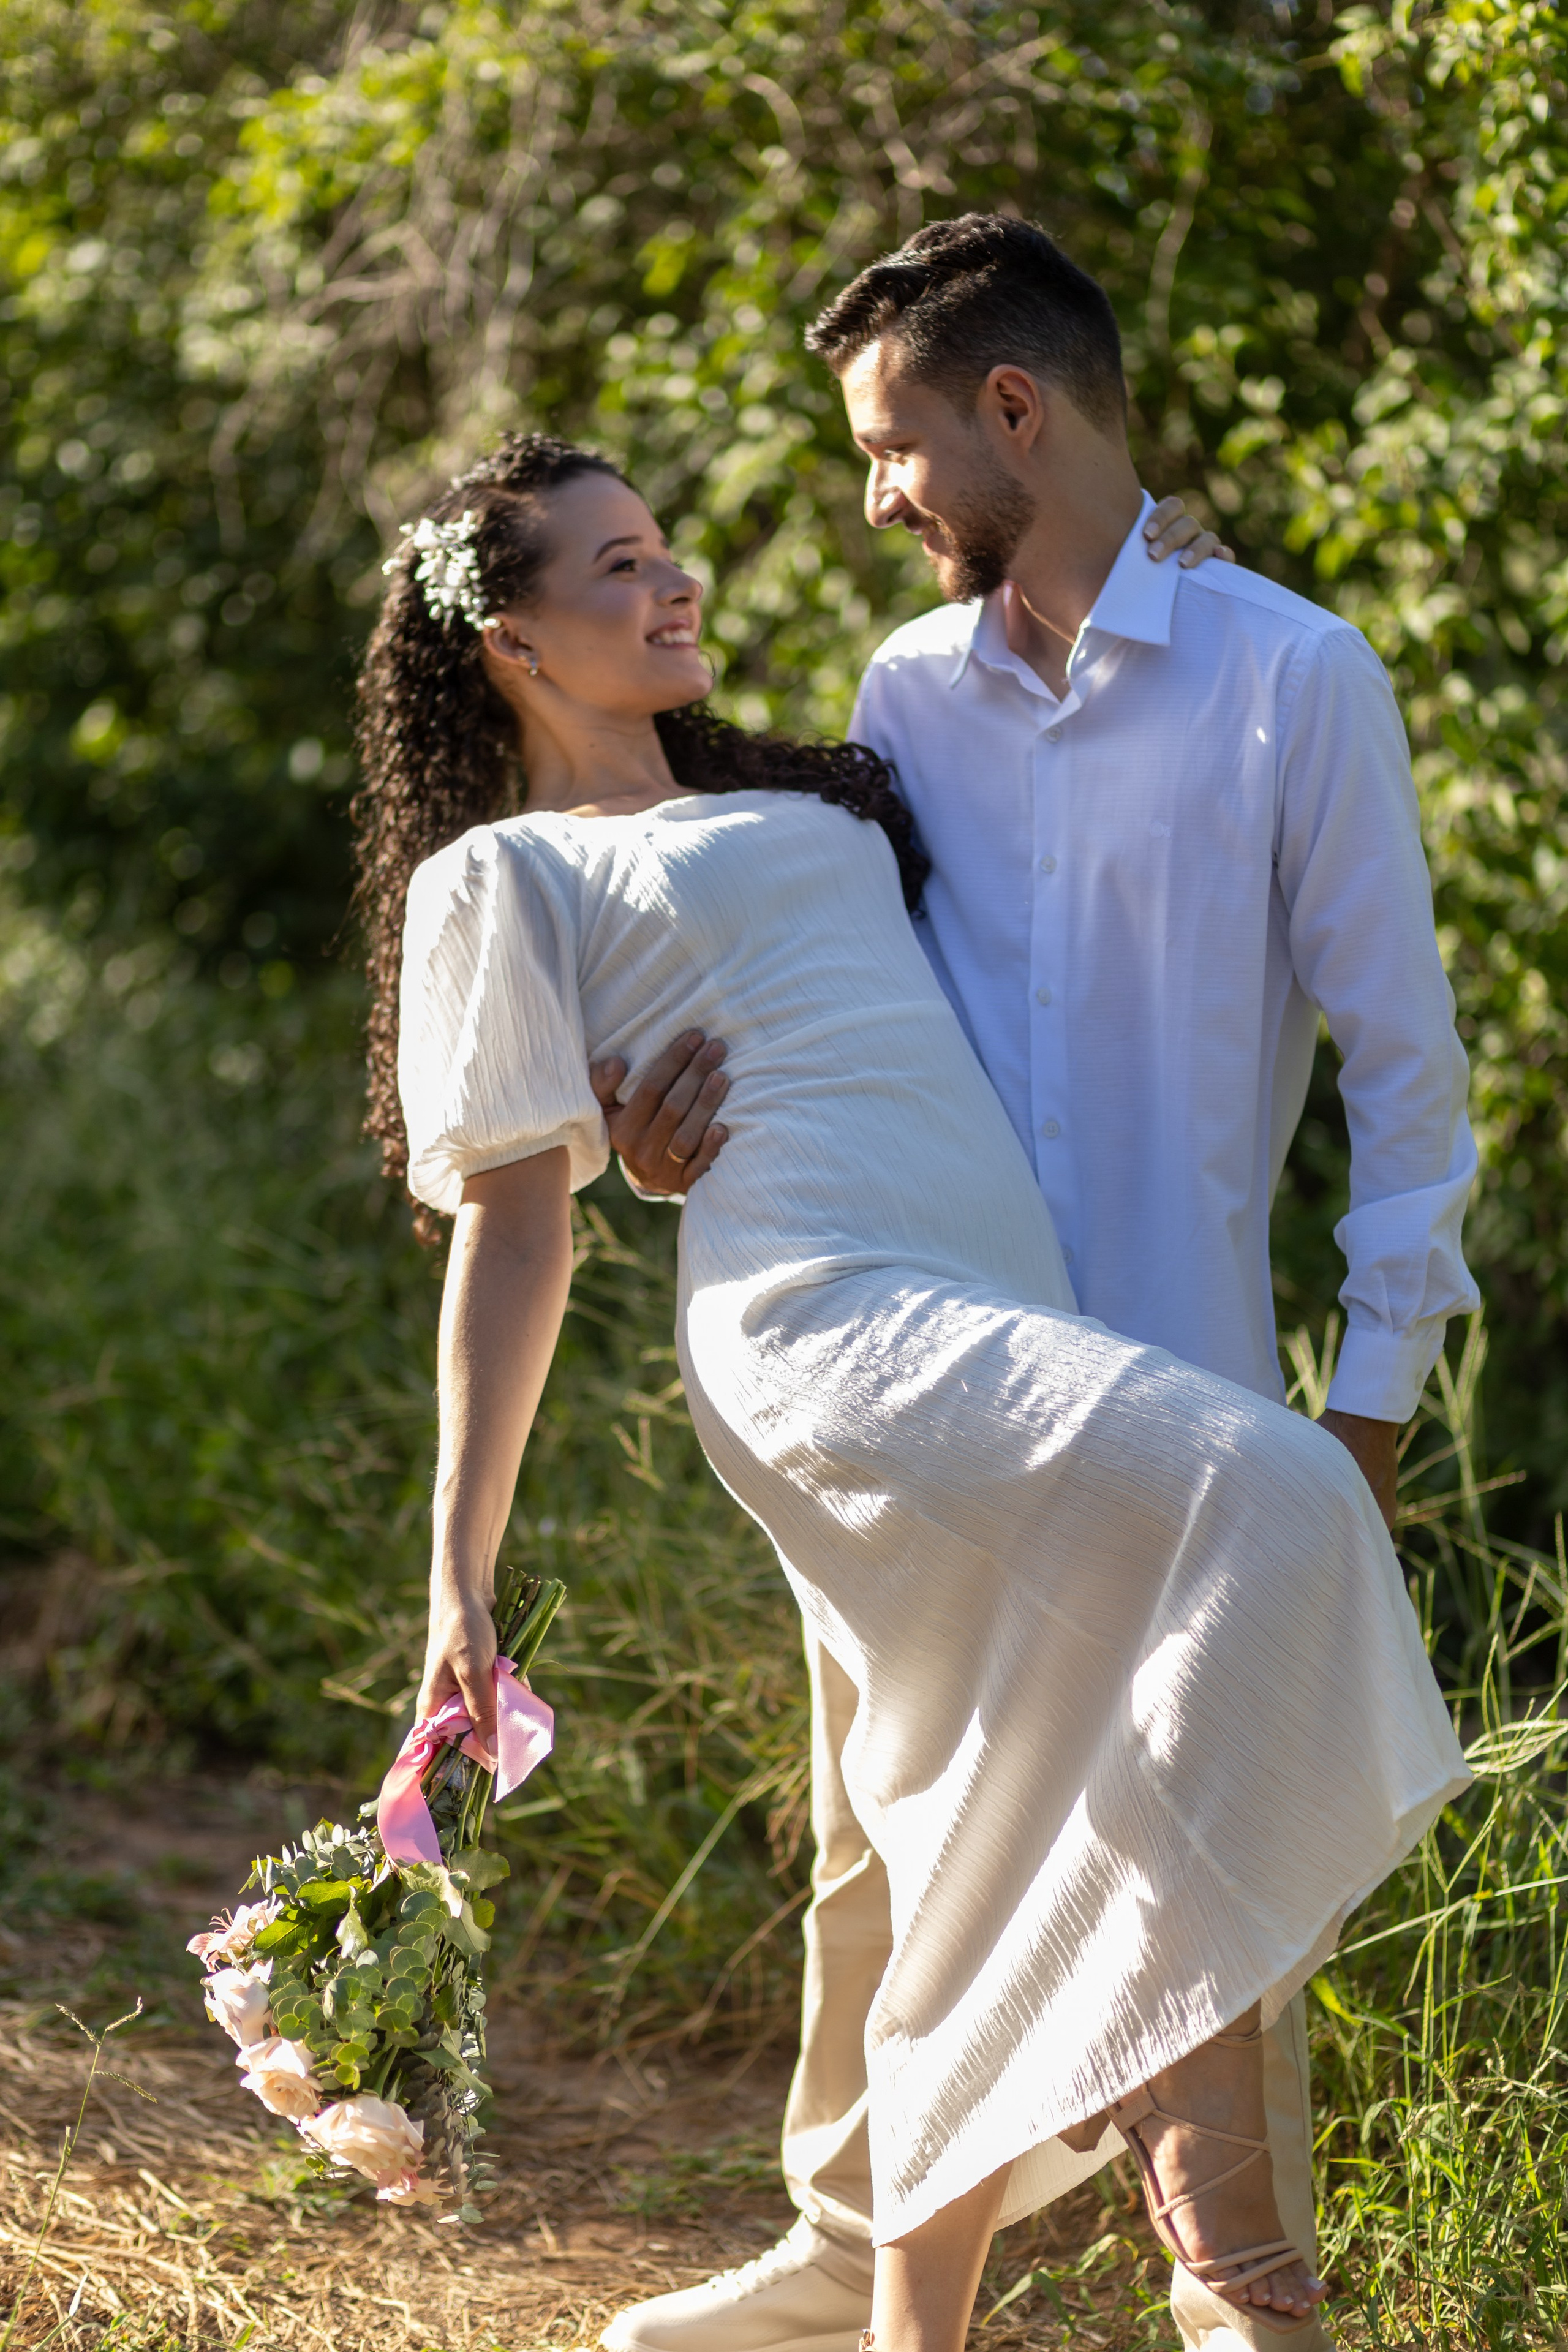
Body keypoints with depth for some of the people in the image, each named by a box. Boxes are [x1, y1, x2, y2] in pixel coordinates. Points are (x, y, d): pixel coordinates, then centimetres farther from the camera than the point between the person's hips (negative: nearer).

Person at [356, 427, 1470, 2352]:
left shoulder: (813, 802, 29)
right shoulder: (503, 883, 10)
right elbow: (512, 1234, 4)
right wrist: (458, 1579, -3)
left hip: (1010, 1333, 7)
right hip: (827, 1327, -7)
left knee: (1021, 1884, 3)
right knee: (1269, 1506, -28)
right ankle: (1210, 2144, -25)